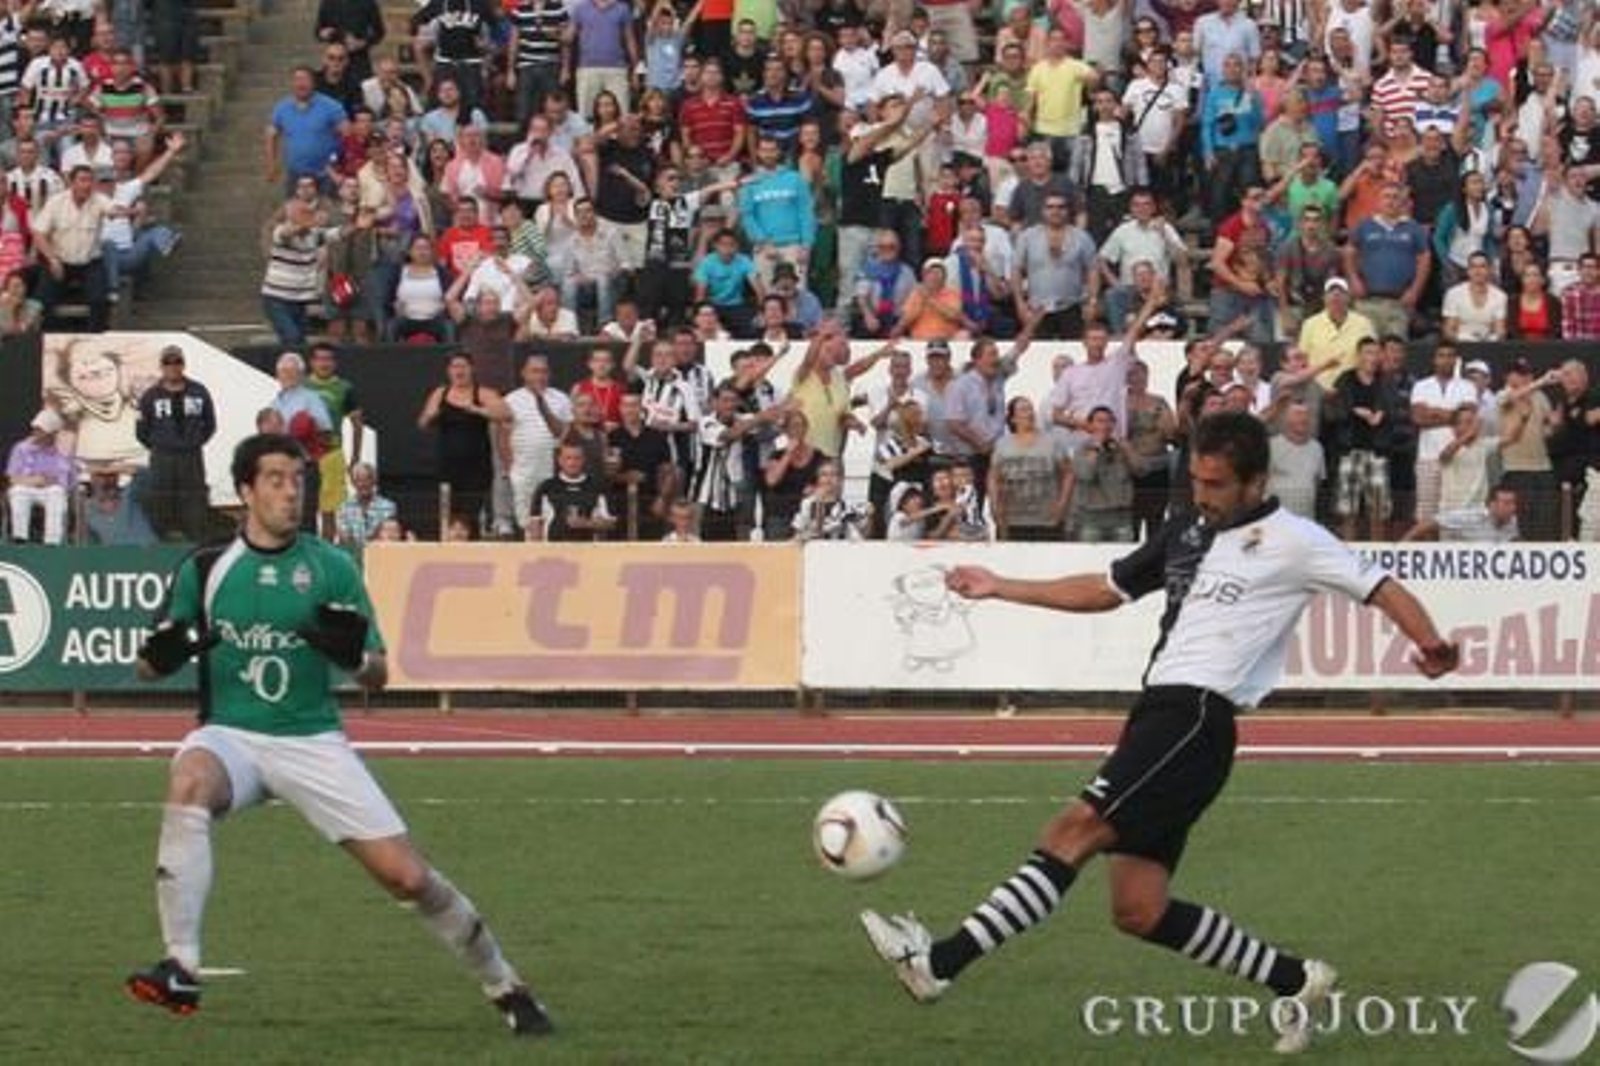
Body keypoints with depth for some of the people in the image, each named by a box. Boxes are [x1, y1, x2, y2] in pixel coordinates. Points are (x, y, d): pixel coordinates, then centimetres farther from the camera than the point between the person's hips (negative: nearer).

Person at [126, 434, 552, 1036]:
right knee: (189, 783, -36)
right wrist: (161, 656, -17)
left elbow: (377, 677, 3)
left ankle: (504, 988, 14)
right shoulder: (206, 569, 2)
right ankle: (180, 971, -37)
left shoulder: (331, 568, 2)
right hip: (231, 735, -1)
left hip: (313, 742, 1)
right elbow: (148, 668, 7)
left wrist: (355, 655, -20)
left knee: (407, 876, -8)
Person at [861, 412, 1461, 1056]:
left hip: (1198, 716, -9)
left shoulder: (1292, 542, 0)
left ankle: (940, 963, -27)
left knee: (1078, 829, -20)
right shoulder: (1188, 534, 21)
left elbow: (1382, 590, -1)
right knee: (1139, 911, 3)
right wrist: (1000, 589, 30)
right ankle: (1295, 982, 17)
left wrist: (1431, 647, -19)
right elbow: (1105, 591, 31)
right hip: (1159, 708, 9)